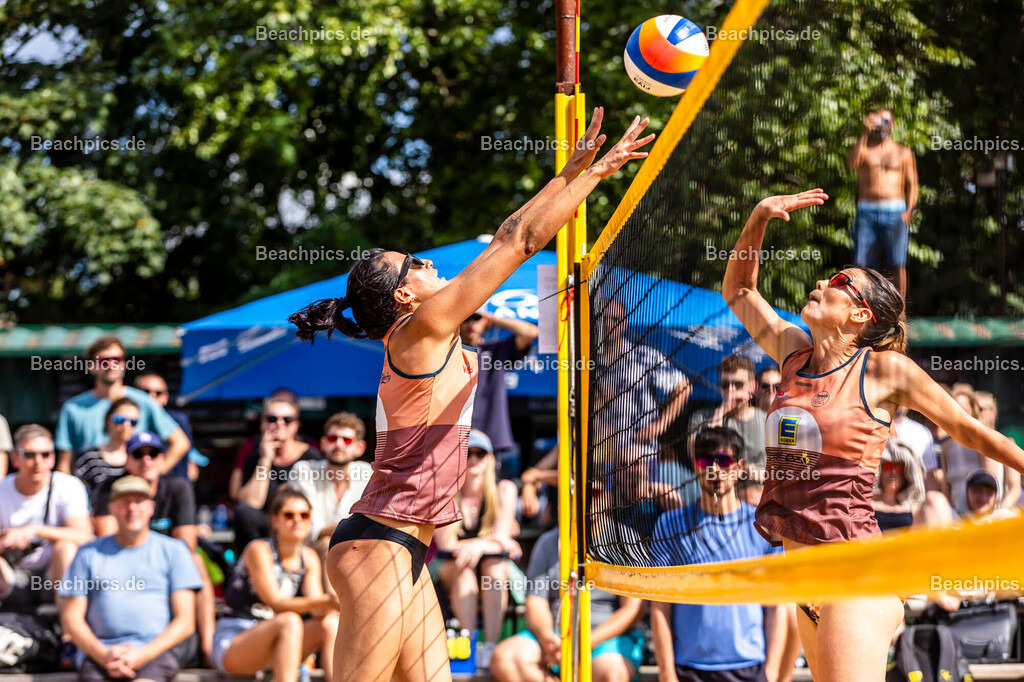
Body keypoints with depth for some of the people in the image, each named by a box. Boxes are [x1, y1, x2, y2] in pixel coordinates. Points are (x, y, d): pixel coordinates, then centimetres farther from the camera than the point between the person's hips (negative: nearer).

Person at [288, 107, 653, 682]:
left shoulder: (420, 336, 15)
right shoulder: (424, 325, -9)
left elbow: (504, 242, 21)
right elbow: (520, 241, -7)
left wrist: (572, 172, 23)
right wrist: (596, 170, 0)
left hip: (403, 551, 10)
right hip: (379, 545, -10)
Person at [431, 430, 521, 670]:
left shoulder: (503, 491, -4)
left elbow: (502, 539, -13)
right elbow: (446, 544, -13)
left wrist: (479, 547, -36)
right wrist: (495, 542, -19)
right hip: (448, 570, 0)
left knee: (494, 565, -33)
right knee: (462, 566, -34)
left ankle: (490, 646, -39)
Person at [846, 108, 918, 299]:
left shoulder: (903, 153, 13)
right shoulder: (864, 149, 11)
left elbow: (912, 184, 8)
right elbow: (851, 163, -12)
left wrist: (909, 210, -8)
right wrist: (864, 134, -18)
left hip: (894, 212, -1)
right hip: (866, 211, 1)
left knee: (898, 264, -6)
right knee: (861, 263, -6)